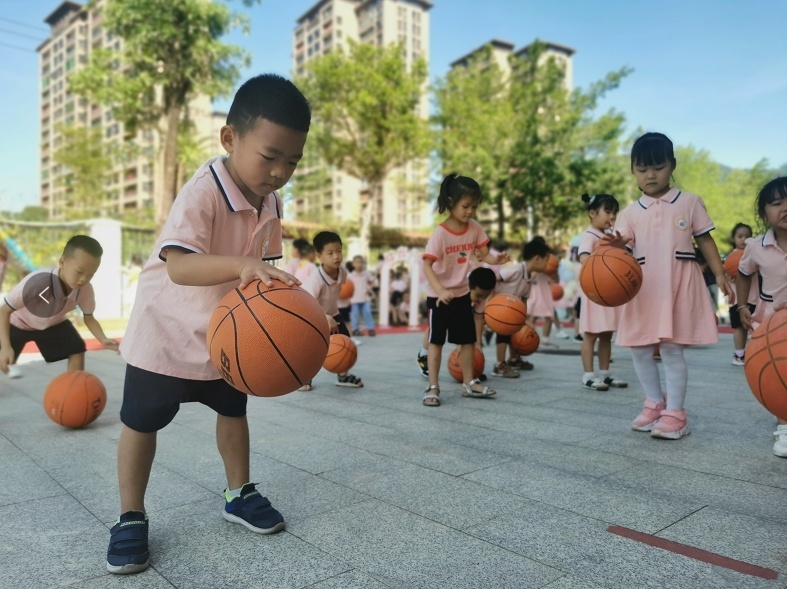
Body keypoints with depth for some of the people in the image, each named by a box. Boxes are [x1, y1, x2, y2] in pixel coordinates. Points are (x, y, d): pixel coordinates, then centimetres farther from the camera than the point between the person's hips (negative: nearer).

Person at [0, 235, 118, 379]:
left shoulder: (86, 290, -30)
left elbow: (89, 318, -12)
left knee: (77, 351, -9)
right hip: (19, 323, -3)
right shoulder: (37, 282, -43)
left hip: (53, 323, 3)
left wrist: (103, 339, -32)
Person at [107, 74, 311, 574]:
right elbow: (179, 266, -44)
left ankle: (240, 494, 36)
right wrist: (243, 264, -57)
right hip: (168, 328, -6)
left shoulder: (271, 201, -8)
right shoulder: (203, 192, -30)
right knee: (141, 421, 5)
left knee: (233, 411, 17)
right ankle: (131, 518, 23)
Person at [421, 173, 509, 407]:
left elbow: (484, 255, 0)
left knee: (468, 339, 13)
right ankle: (433, 387, 10)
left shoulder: (474, 228, -5)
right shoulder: (440, 233, -22)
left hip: (463, 293, 6)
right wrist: (440, 291, -38)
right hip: (439, 296, -6)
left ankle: (469, 383, 27)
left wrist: (497, 259, -23)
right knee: (436, 340, 2)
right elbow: (427, 265, -25)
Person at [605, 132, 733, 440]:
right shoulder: (630, 212, 6)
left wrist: (720, 275, 3)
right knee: (639, 349, 7)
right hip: (644, 287, 3)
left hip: (680, 284, -3)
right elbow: (624, 249, -4)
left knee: (672, 348, -4)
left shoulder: (690, 202, 4)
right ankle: (655, 403, 26)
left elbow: (705, 240, 8)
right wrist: (617, 246, -27)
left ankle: (675, 413, 9)